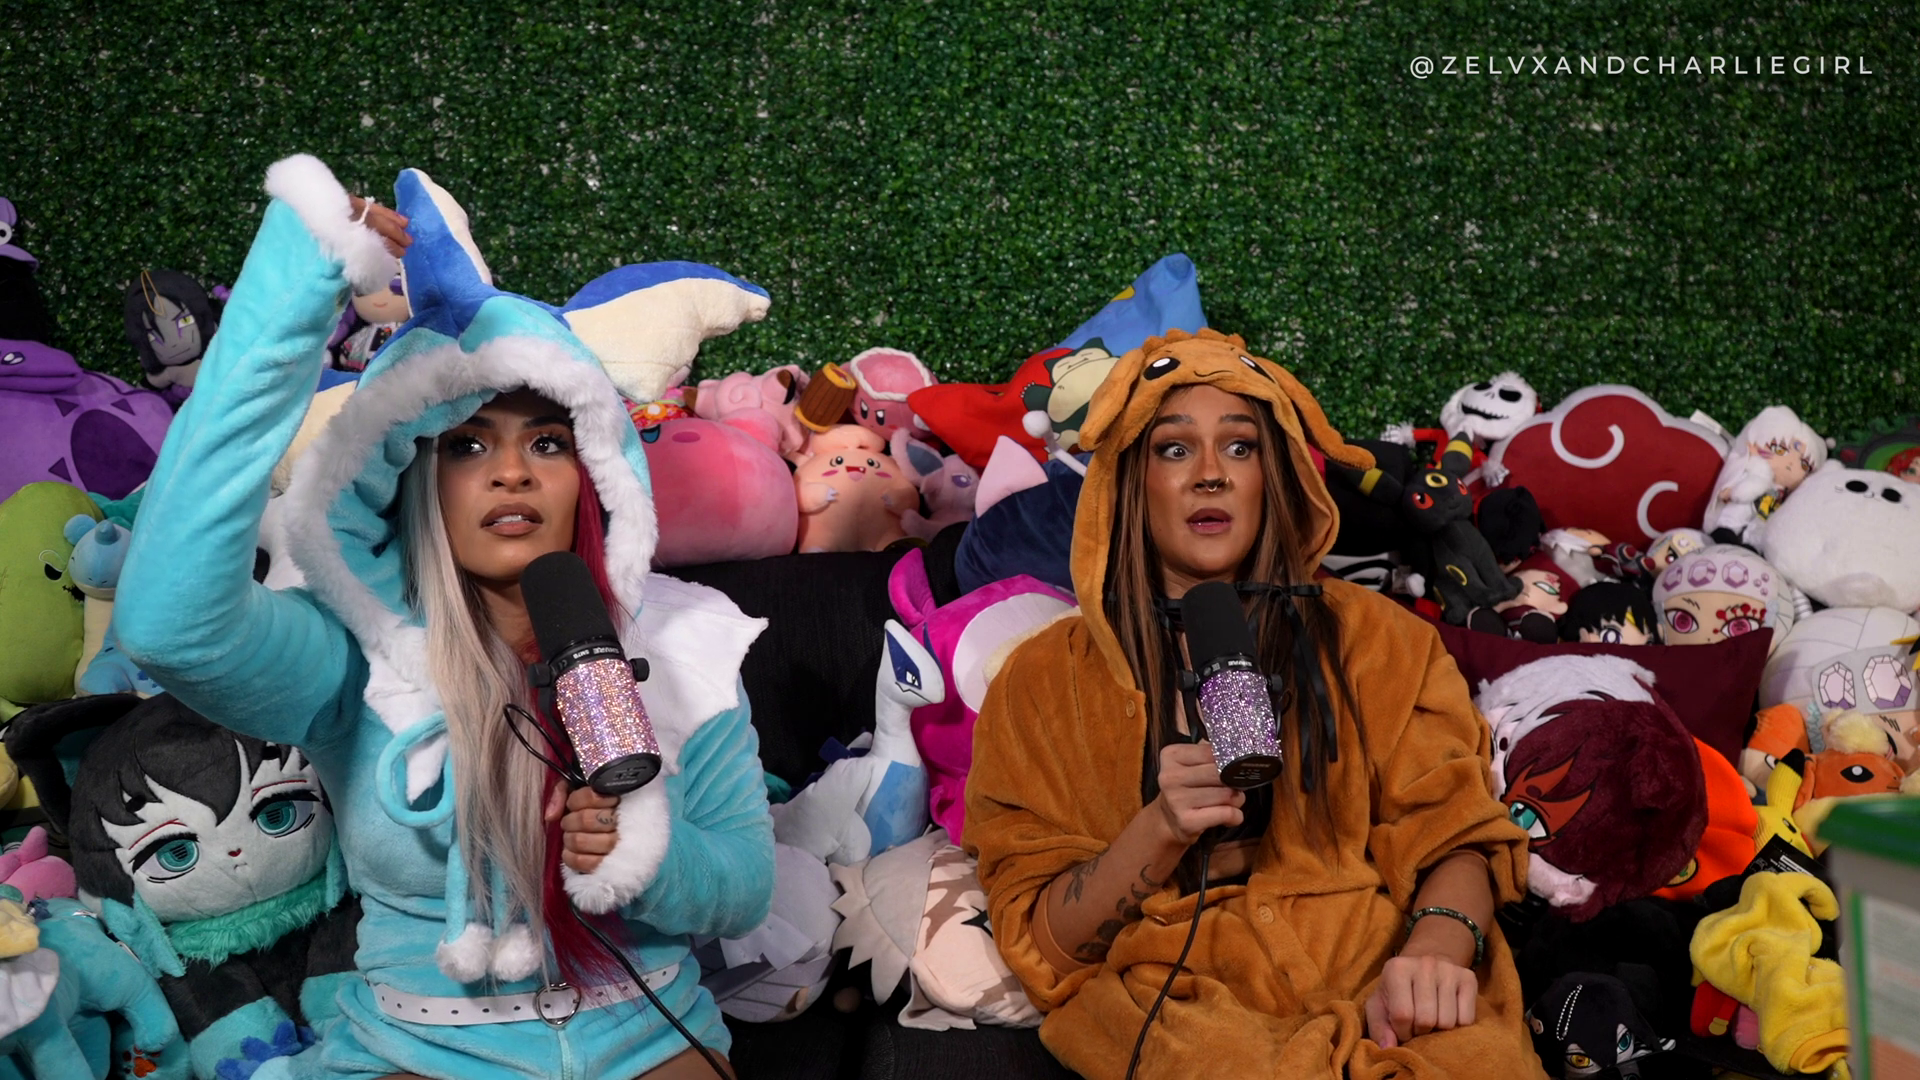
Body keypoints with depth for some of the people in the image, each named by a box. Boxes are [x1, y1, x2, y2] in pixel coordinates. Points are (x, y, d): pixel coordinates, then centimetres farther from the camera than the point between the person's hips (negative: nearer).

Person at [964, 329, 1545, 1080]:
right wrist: (1163, 827, -13)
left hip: (1373, 976, 2)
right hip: (1175, 998, -2)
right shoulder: (1045, 681, 9)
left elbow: (1453, 834, 7)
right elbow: (1044, 945, 5)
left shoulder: (1367, 636, 14)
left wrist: (1439, 944, -16)